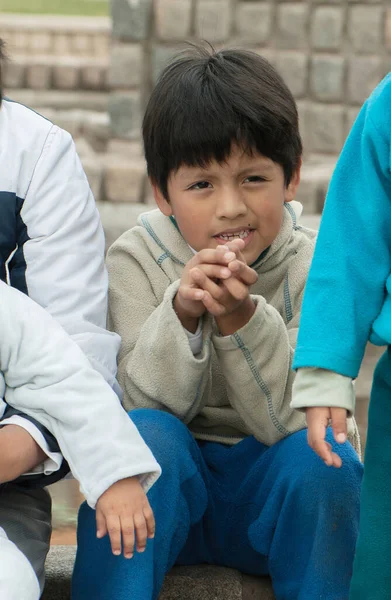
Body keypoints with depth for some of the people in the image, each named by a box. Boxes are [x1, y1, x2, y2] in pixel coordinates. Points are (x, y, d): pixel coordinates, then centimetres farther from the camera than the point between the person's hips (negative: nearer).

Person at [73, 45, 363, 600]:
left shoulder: (312, 267, -9)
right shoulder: (135, 260, -8)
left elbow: (290, 419, -17)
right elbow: (148, 405, -15)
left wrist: (243, 319, -32)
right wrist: (180, 314, -33)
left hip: (273, 493, 0)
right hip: (165, 491, 0)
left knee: (320, 454, -29)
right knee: (143, 434, -29)